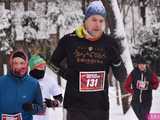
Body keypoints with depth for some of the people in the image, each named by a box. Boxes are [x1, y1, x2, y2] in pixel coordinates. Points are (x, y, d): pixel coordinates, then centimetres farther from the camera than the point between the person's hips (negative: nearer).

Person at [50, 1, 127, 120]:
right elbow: (54, 61, 16)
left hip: (101, 107, 3)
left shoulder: (110, 43, -1)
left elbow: (122, 78, 2)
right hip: (76, 106, -3)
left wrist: (117, 60, -15)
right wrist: (63, 72, -2)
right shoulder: (70, 40, -4)